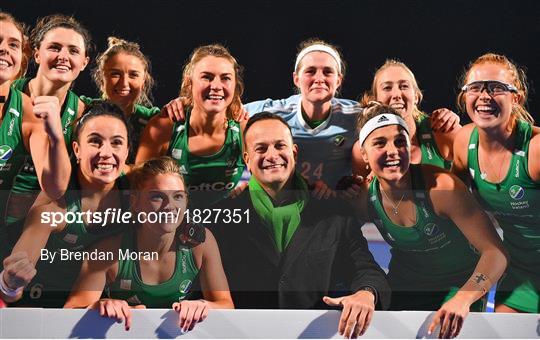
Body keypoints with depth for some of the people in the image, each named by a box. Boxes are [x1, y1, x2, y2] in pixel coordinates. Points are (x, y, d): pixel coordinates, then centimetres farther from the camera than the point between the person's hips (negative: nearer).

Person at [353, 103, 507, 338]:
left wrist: (462, 300, -46)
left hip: (460, 284, -3)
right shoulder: (365, 197, -17)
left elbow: (495, 252, -31)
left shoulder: (442, 188, -30)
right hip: (404, 282, 4)